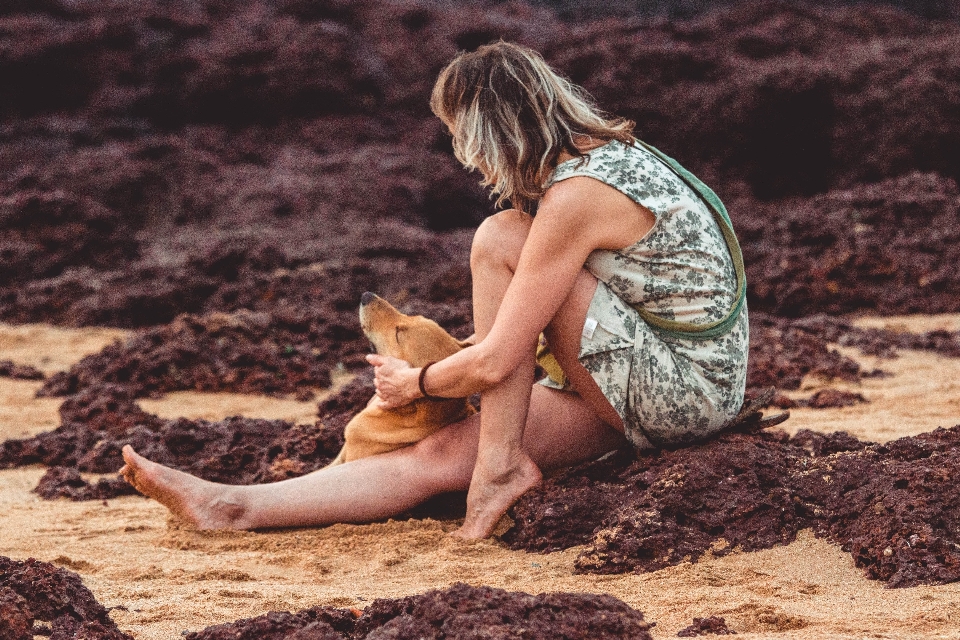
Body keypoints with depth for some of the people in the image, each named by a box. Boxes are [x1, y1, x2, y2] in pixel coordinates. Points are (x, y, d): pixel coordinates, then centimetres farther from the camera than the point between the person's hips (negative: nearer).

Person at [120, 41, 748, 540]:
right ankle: (234, 507, -7)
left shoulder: (574, 198, -22)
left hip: (690, 392, -9)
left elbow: (494, 363, -19)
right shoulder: (604, 150, 8)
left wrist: (415, 382, -1)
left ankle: (502, 462, -11)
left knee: (500, 241, -16)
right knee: (443, 452, -3)